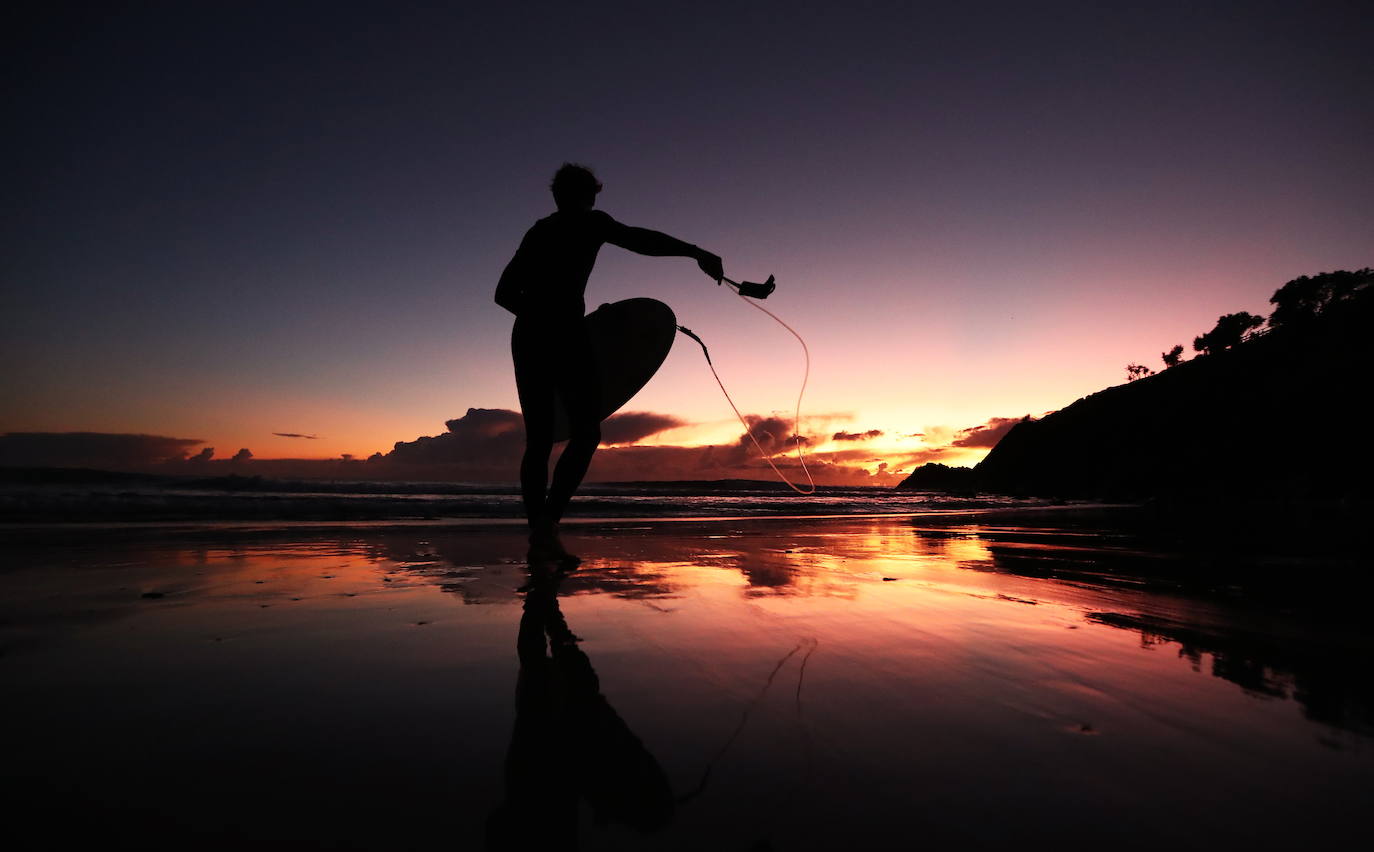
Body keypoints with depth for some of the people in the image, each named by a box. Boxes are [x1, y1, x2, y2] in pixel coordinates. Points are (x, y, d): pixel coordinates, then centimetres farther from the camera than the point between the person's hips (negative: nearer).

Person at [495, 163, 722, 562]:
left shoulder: (537, 232, 25)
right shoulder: (589, 222, 9)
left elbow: (504, 293, 22)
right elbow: (639, 239, -10)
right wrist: (696, 252, -16)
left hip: (526, 336, 6)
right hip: (566, 334, -6)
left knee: (538, 440, 6)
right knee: (585, 433, -5)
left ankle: (537, 535, 3)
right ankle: (547, 523, -20)